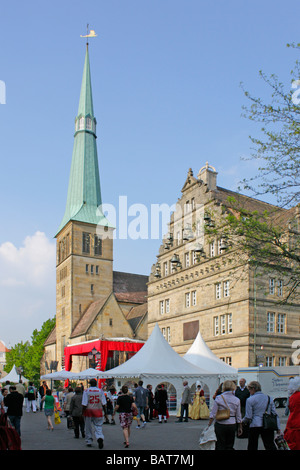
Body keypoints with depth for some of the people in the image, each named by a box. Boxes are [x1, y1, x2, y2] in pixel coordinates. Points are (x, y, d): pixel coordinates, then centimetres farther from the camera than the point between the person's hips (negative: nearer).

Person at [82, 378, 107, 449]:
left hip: (89, 410, -1)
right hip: (98, 411, 1)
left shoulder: (86, 391, -6)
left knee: (88, 427, 13)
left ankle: (89, 441, 20)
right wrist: (104, 411, 11)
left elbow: (84, 404, -9)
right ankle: (100, 438, -20)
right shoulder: (100, 391, 0)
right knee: (98, 426, 4)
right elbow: (104, 403, 1)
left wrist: (83, 412, 0)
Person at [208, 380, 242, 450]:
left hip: (220, 425, -2)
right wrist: (240, 427, 18)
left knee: (220, 446, 8)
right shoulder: (237, 400, 0)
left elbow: (213, 414, -8)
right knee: (230, 446, 14)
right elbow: (238, 416, 6)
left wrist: (209, 425, -2)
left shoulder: (218, 398, -7)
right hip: (232, 425, 2)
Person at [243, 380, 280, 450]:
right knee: (270, 446, 2)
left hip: (255, 425, -3)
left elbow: (248, 416, -5)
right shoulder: (269, 398, 9)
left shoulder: (250, 400, -4)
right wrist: (278, 427, 10)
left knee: (252, 446, 11)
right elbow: (275, 414, 8)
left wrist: (243, 421, 15)